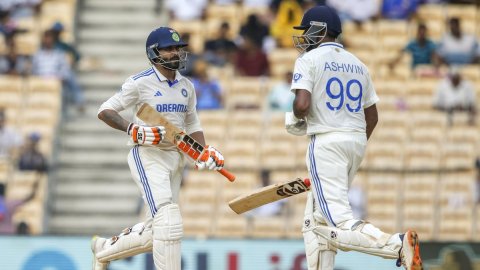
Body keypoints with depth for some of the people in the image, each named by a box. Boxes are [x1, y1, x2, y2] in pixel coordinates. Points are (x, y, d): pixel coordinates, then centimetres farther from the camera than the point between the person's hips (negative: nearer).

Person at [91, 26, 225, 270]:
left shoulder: (186, 87, 12)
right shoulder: (140, 82, -8)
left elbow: (192, 124, 21)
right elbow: (105, 111, -9)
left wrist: (204, 151, 4)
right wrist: (132, 129, -25)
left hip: (176, 157, 7)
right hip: (148, 157, -7)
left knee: (153, 234, 12)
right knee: (169, 224, -20)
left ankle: (104, 249, 36)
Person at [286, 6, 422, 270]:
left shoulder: (309, 60, -3)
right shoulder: (358, 64, 17)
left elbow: (302, 105, -16)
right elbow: (372, 116, 19)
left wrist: (294, 118, 6)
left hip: (326, 141, -8)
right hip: (358, 142, 8)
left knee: (340, 226, -17)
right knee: (315, 223, 16)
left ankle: (398, 244, -38)